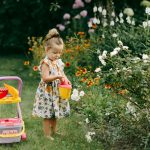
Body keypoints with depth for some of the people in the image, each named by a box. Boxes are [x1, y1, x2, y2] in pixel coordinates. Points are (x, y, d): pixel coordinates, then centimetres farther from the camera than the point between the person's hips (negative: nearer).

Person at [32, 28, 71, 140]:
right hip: (47, 92, -7)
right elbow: (45, 78, -24)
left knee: (55, 113, 19)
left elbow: (62, 73, 17)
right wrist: (57, 77, -33)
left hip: (58, 92, 8)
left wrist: (66, 80, -3)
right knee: (47, 115, 0)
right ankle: (47, 134, 9)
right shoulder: (45, 63, -17)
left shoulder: (59, 62, 6)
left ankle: (54, 130, 34)